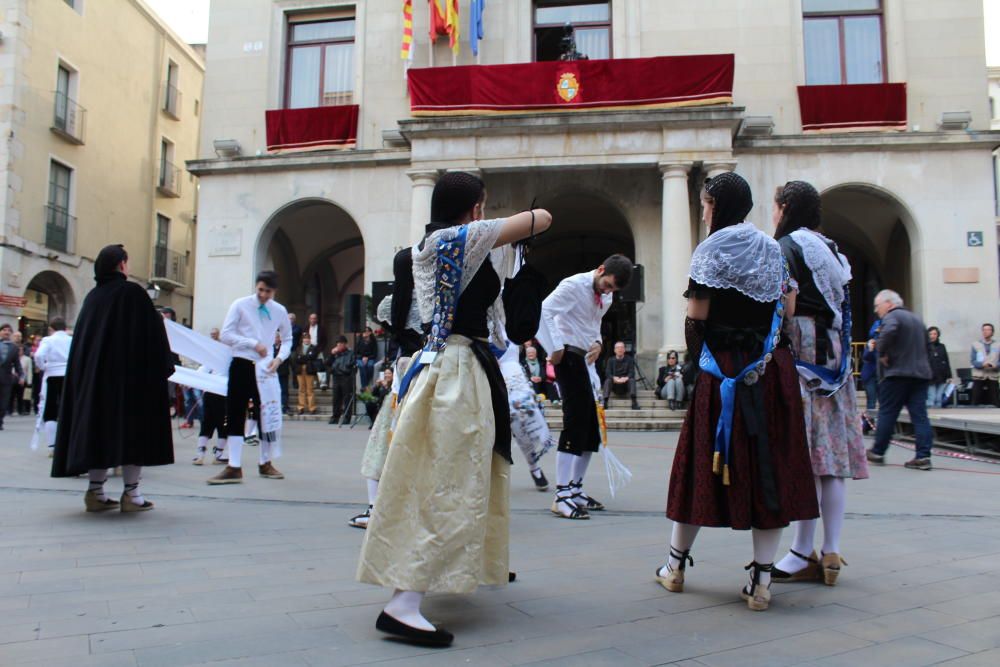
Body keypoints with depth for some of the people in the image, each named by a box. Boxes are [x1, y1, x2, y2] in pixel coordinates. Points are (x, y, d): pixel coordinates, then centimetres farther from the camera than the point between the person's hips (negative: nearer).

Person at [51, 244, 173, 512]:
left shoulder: (92, 297, 10)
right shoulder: (133, 292, -8)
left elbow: (81, 338, 15)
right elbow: (152, 331, -10)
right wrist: (163, 366, -2)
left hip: (92, 374, 6)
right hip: (131, 374, -6)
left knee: (98, 426, 10)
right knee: (131, 427, -1)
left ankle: (96, 492, 11)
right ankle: (131, 493, -2)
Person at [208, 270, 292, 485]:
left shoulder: (280, 311, 4)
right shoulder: (240, 305, -5)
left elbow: (287, 340, 15)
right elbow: (225, 335, -10)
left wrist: (279, 358, -3)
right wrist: (253, 343, -18)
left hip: (266, 368, 2)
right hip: (242, 365, -2)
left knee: (267, 415, 9)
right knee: (235, 415, -2)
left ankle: (265, 463, 24)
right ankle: (234, 467, 2)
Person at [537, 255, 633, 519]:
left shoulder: (605, 297, 12)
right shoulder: (574, 285, -12)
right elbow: (544, 310, -17)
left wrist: (597, 343, 4)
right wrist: (556, 347, -19)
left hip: (583, 360, 9)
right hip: (568, 358, -9)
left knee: (590, 428, 10)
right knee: (575, 423, -13)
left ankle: (575, 489, 21)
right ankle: (561, 496, -10)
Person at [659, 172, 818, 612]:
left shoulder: (711, 250, -5)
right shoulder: (773, 249, 12)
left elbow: (696, 320, -9)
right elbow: (788, 310, 11)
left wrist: (698, 356, 5)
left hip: (724, 372, -4)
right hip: (773, 372, 4)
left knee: (706, 462, 6)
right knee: (770, 464, 6)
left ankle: (676, 566, 21)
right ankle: (761, 580, 7)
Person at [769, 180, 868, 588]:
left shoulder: (785, 248, -4)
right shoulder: (832, 250, 20)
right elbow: (843, 311, 19)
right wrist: (841, 356, 21)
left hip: (800, 352, -8)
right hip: (834, 356, 8)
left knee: (804, 453, -8)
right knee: (832, 451, 6)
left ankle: (804, 555, -4)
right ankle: (831, 553, 10)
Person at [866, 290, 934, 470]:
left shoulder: (892, 316, -7)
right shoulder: (917, 318, 21)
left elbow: (888, 332, -28)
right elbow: (926, 344, 28)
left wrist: (882, 352, -17)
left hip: (897, 373, -7)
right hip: (921, 373, 7)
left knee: (887, 413, 1)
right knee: (920, 415, 3)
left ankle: (877, 452, 10)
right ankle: (923, 456, -2)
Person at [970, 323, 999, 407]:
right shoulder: (975, 345, 6)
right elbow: (973, 361, -1)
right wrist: (982, 364, -19)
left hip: (992, 377, 0)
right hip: (979, 377, 0)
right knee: (976, 401, 2)